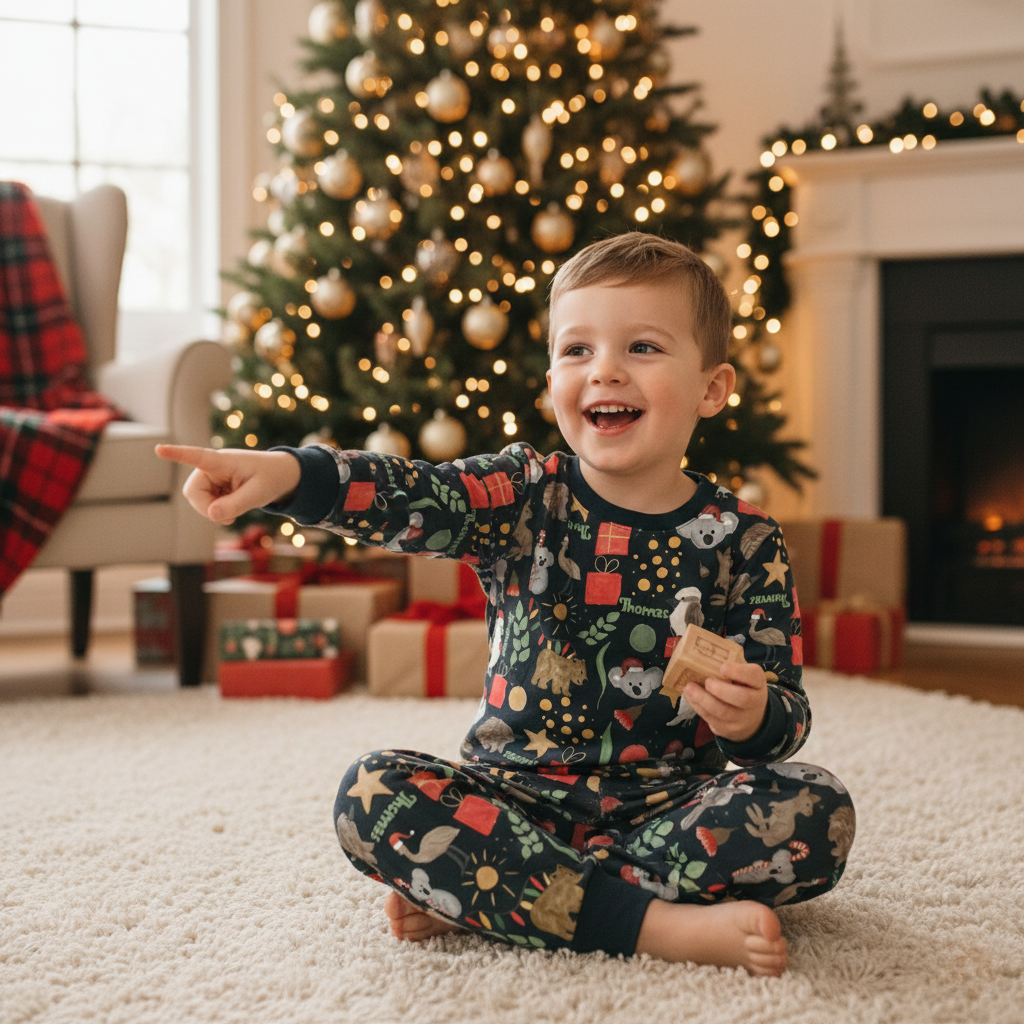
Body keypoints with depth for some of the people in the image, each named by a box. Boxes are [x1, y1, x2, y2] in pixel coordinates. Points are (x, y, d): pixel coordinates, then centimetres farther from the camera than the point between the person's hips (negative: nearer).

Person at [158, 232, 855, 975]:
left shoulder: (744, 542, -1)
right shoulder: (525, 499, 0)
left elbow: (785, 715, 0)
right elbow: (411, 497, -21)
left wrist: (753, 718, -25)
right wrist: (286, 473, -40)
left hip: (669, 801, 0)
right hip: (519, 794, 0)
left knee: (816, 813, -25)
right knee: (374, 794, -22)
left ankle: (484, 894, -23)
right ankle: (662, 924, -28)